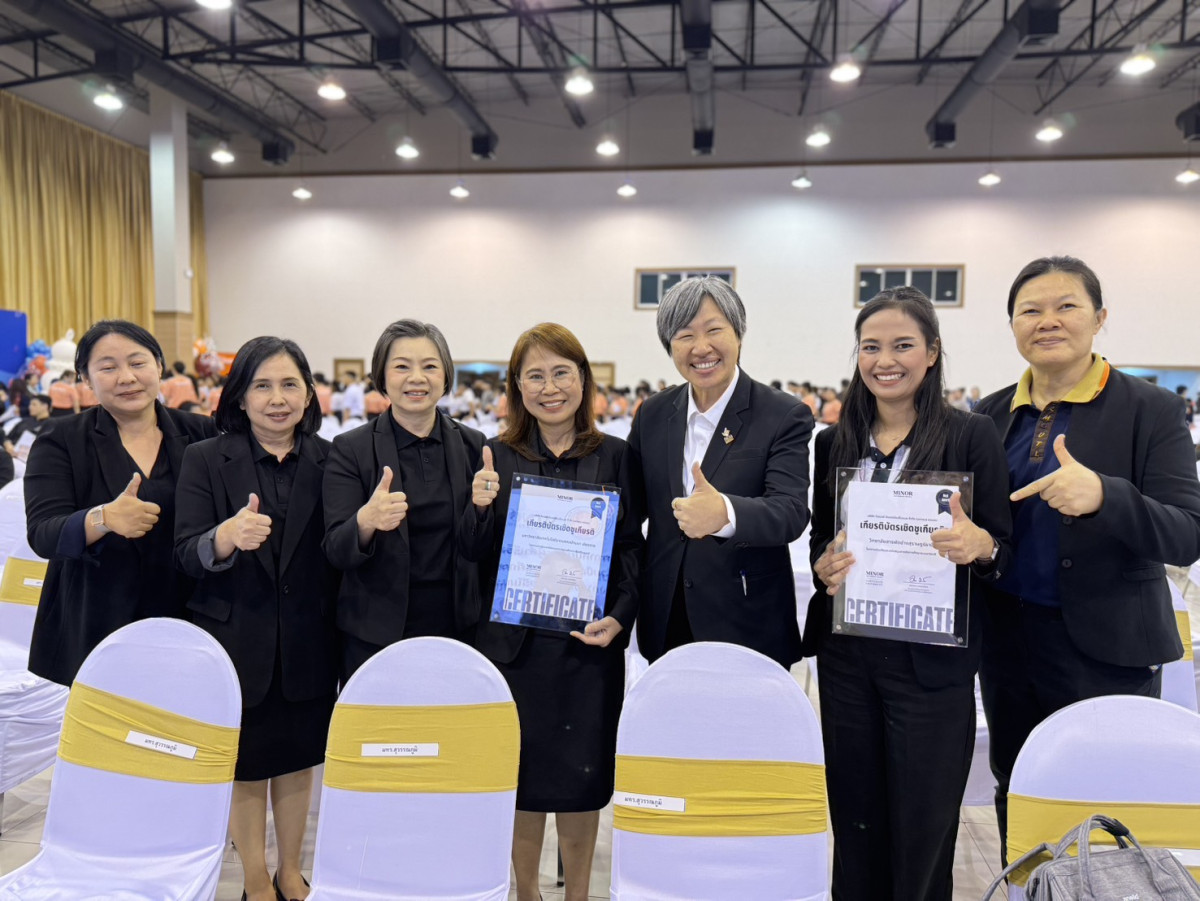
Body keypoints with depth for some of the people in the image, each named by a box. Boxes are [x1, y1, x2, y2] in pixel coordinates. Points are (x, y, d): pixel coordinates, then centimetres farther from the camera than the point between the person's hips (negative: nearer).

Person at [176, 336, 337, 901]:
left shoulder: (330, 461, -1)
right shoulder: (206, 460, -5)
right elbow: (187, 555, -12)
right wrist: (228, 535, -33)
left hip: (308, 643, 2)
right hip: (237, 640, -1)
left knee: (298, 761, 16)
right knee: (246, 767, 12)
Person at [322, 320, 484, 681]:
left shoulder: (473, 445, 3)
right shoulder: (351, 449, -4)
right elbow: (336, 551, -11)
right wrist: (366, 521, -31)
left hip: (458, 631, 2)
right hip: (376, 636, -2)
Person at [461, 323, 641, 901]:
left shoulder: (614, 456, 1)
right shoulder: (497, 456, 2)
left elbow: (630, 548, 2)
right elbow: (474, 554, 1)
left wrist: (619, 617, -12)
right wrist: (481, 507, -19)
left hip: (587, 642, 0)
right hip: (514, 641, 0)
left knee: (581, 776, 11)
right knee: (521, 773, 12)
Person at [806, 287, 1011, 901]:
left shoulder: (972, 436, -4)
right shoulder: (835, 442, 6)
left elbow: (1001, 547, -2)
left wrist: (978, 545, -24)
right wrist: (823, 566, -9)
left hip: (931, 660, -3)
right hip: (846, 654, 4)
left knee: (922, 831, 7)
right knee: (853, 821, 14)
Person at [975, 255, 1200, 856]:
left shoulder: (1151, 410, -7)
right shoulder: (992, 414, 6)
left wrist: (1103, 495, -31)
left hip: (1106, 651, -4)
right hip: (1008, 642, 4)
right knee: (1017, 801, 16)